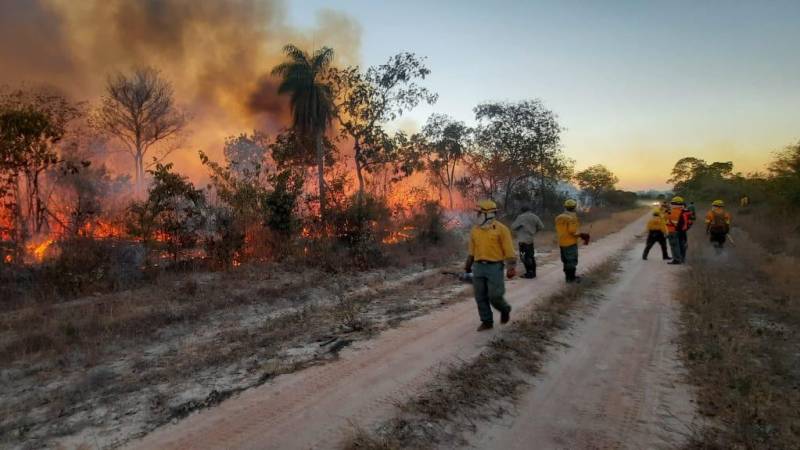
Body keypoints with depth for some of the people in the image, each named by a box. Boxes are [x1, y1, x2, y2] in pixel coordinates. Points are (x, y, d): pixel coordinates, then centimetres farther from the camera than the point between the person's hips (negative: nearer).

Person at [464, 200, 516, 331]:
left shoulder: (501, 229, -7)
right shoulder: (475, 230, 8)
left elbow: (508, 249, -8)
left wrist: (512, 266, -14)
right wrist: (468, 265, 21)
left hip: (495, 267, -5)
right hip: (478, 267, 5)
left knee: (494, 296, -6)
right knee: (481, 297, 5)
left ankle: (505, 310, 25)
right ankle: (487, 321, 18)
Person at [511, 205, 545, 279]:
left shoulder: (521, 217, -11)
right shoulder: (535, 217, 6)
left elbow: (513, 227, -11)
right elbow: (541, 227, 8)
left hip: (523, 239, -7)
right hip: (531, 239, 7)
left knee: (524, 256, -3)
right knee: (531, 256, 16)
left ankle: (529, 273, -4)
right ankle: (533, 272, 23)